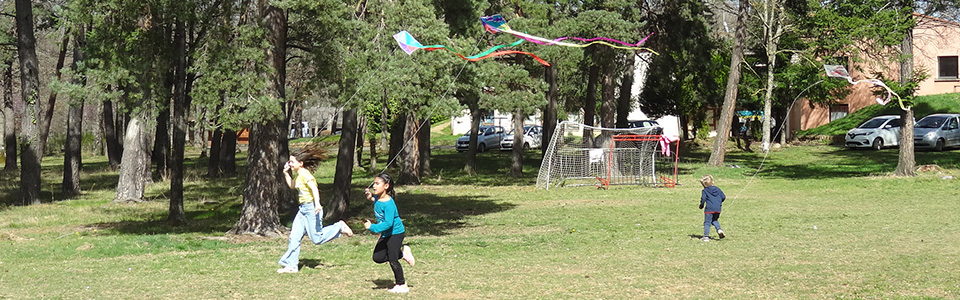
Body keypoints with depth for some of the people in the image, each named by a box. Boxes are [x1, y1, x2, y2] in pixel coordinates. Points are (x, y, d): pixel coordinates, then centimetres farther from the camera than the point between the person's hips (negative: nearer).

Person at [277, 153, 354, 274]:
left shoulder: (305, 175, -15)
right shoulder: (297, 175, 12)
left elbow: (314, 188, -26)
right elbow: (292, 186, 32)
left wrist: (317, 204, -39)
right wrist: (286, 173, 18)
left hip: (311, 208, -9)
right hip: (303, 209, 9)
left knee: (316, 238, -6)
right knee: (294, 236, 3)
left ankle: (340, 227, 12)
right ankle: (291, 265, 6)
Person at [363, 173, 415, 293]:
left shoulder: (388, 204, -30)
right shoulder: (377, 198, -4)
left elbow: (388, 223, -34)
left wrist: (372, 227, -35)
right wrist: (371, 198, 4)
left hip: (396, 233, -9)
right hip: (385, 234, 9)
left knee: (392, 259, -5)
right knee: (377, 257, 7)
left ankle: (401, 285, 10)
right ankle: (402, 252, 22)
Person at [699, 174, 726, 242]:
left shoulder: (704, 191, -3)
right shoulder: (717, 189, 12)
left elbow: (703, 199, -12)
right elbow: (723, 197, 12)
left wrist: (701, 205, 6)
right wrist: (719, 202, 29)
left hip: (709, 209, -5)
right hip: (717, 209, 5)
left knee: (707, 223, 0)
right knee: (715, 220, 25)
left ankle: (706, 237, -3)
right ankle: (719, 230, 1)